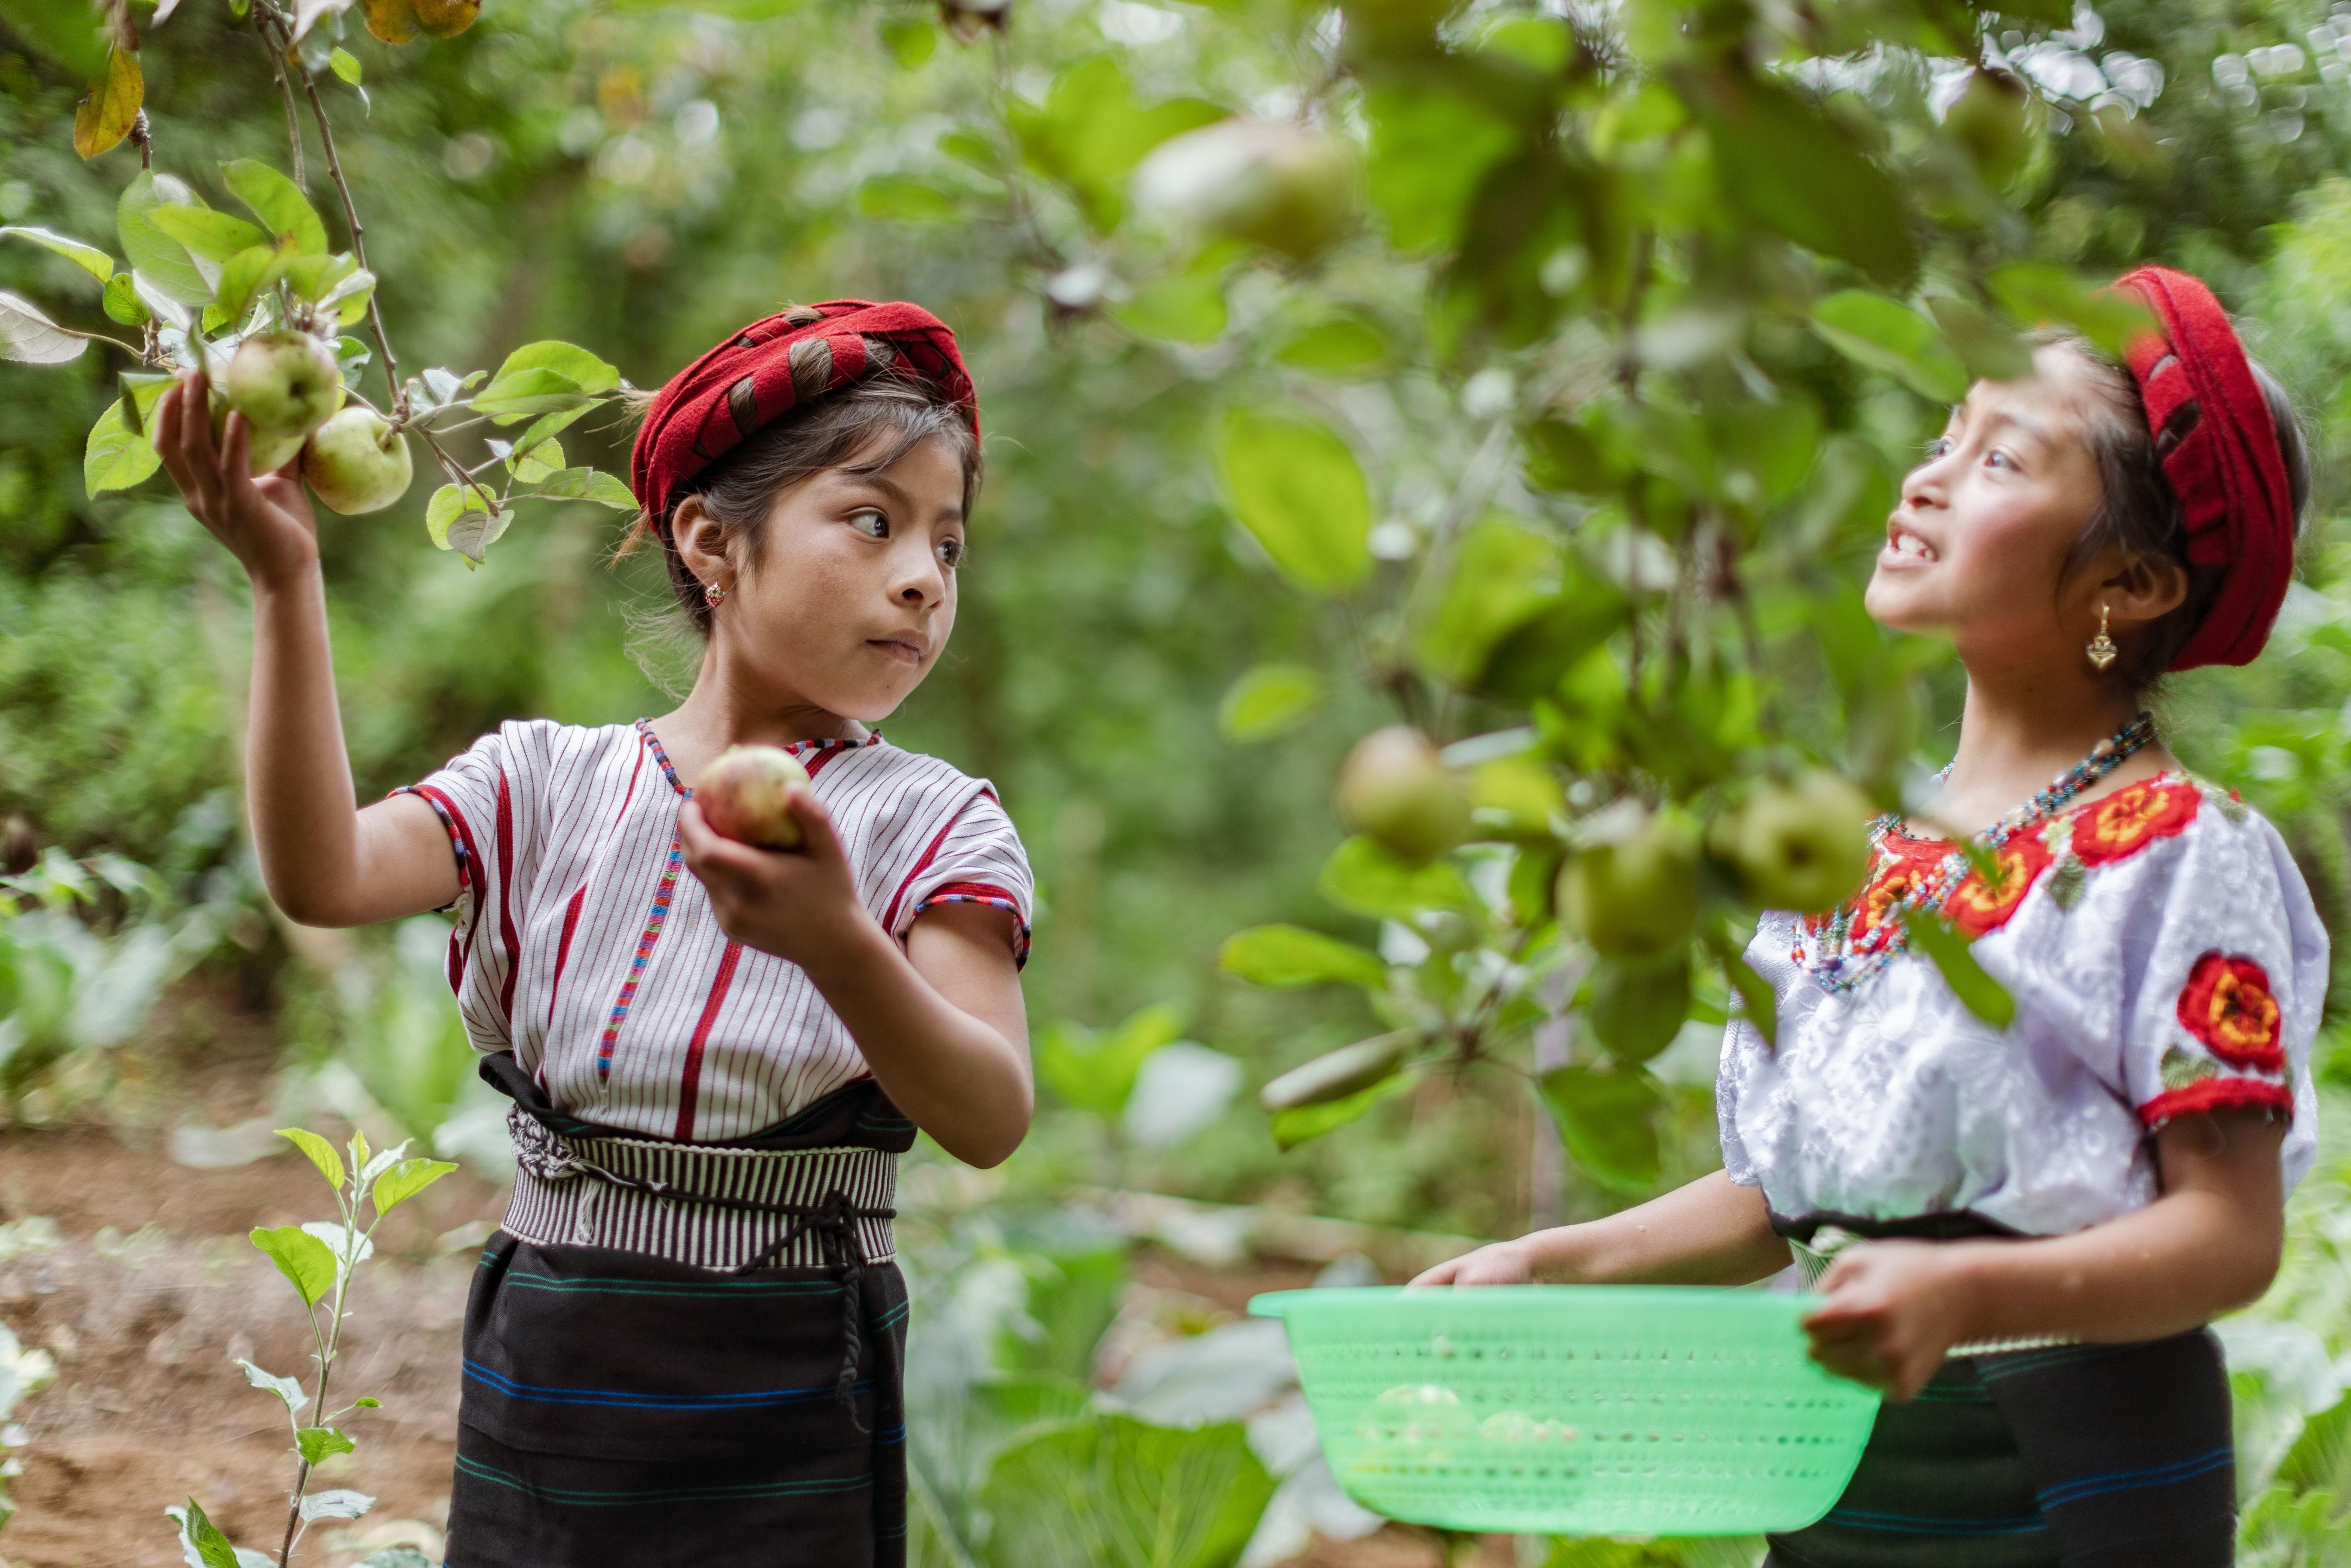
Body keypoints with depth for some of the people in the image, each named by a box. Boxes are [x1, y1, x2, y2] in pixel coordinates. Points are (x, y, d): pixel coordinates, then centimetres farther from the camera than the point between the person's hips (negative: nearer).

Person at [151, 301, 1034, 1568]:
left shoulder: (926, 824, -4)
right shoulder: (552, 785, 3)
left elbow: (989, 1120, -18)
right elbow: (323, 877, -14)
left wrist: (837, 947, -37)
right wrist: (286, 582, -20)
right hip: (546, 1373, 2)